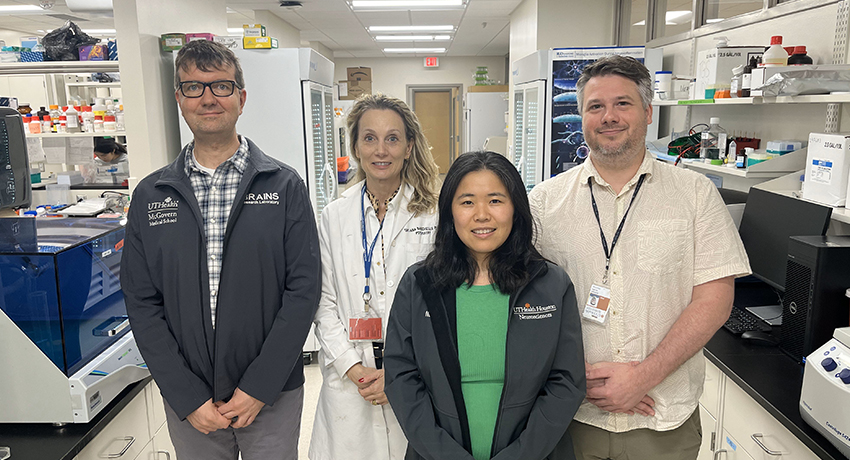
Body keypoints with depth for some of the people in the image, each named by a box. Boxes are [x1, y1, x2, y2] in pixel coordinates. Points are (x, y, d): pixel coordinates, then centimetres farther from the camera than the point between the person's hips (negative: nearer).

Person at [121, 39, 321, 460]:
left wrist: (259, 387, -12)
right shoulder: (150, 196, 1)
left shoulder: (285, 186, -5)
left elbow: (303, 287, -9)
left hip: (273, 394, -1)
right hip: (188, 403, 2)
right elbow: (142, 303, -1)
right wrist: (188, 398, -8)